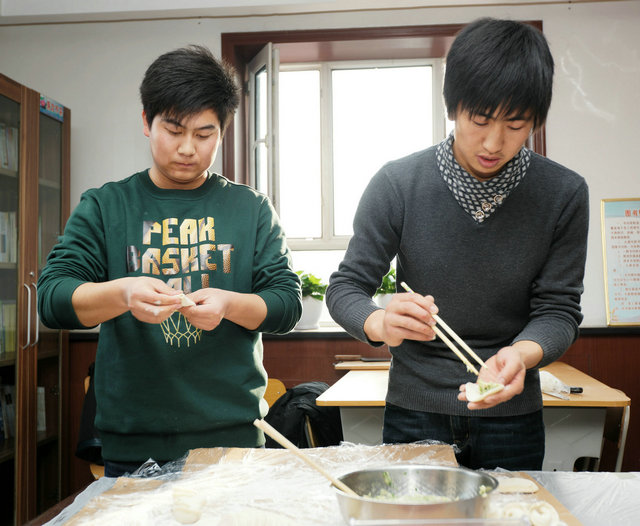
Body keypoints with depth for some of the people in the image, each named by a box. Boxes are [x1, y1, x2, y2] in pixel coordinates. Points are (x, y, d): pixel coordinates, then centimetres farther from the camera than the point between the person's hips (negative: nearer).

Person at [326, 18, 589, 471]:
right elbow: (346, 288, -9)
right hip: (415, 415, 0)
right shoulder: (398, 184, -13)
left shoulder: (563, 194, -10)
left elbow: (559, 308, -7)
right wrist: (382, 324, -31)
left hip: (511, 416, 1)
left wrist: (522, 353, -29)